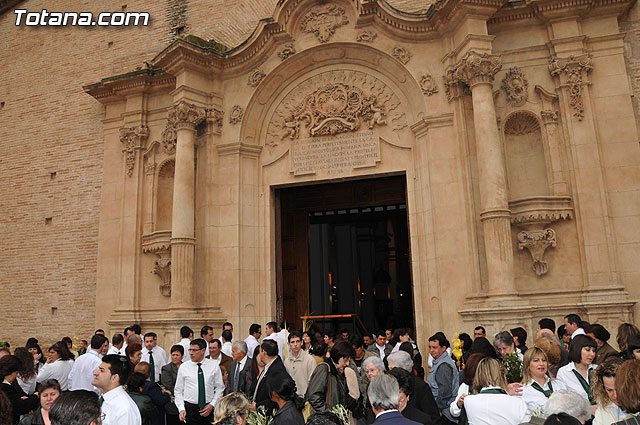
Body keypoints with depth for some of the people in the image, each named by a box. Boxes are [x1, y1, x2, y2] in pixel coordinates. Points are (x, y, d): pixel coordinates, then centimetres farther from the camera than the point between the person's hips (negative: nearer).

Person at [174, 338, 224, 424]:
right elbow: (178, 391, 4)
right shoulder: (183, 367, 1)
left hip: (209, 408, 0)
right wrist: (181, 409, -6)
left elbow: (220, 388, 4)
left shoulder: (214, 365, 0)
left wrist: (212, 405, -5)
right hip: (189, 409, 0)